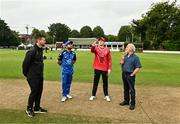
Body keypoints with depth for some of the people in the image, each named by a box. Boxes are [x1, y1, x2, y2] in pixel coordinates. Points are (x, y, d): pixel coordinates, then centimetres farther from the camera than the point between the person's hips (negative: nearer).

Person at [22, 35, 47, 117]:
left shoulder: (40, 50, 8)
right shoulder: (32, 51, -19)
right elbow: (25, 63, -18)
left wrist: (40, 73, 14)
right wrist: (26, 74, -7)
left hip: (40, 76, 8)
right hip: (33, 77, -8)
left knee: (39, 92, 14)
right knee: (34, 92, 1)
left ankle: (37, 108, 28)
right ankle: (29, 109, 21)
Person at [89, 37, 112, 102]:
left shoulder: (107, 50, 3)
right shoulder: (96, 49, 2)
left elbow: (109, 60, 3)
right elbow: (92, 49, -23)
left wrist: (109, 68, -2)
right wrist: (95, 41, -31)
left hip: (105, 69, 1)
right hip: (97, 68, 0)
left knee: (105, 82, 10)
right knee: (95, 82, 8)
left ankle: (106, 96, 22)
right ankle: (93, 95, 19)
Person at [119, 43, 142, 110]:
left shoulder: (135, 57, -10)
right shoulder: (125, 56, 11)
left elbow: (138, 67, -13)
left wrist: (132, 74, -14)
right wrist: (122, 63, -2)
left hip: (130, 75, -7)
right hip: (124, 74, 7)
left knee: (132, 89, 1)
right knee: (126, 88, 16)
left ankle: (132, 103, 11)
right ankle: (126, 101, 29)